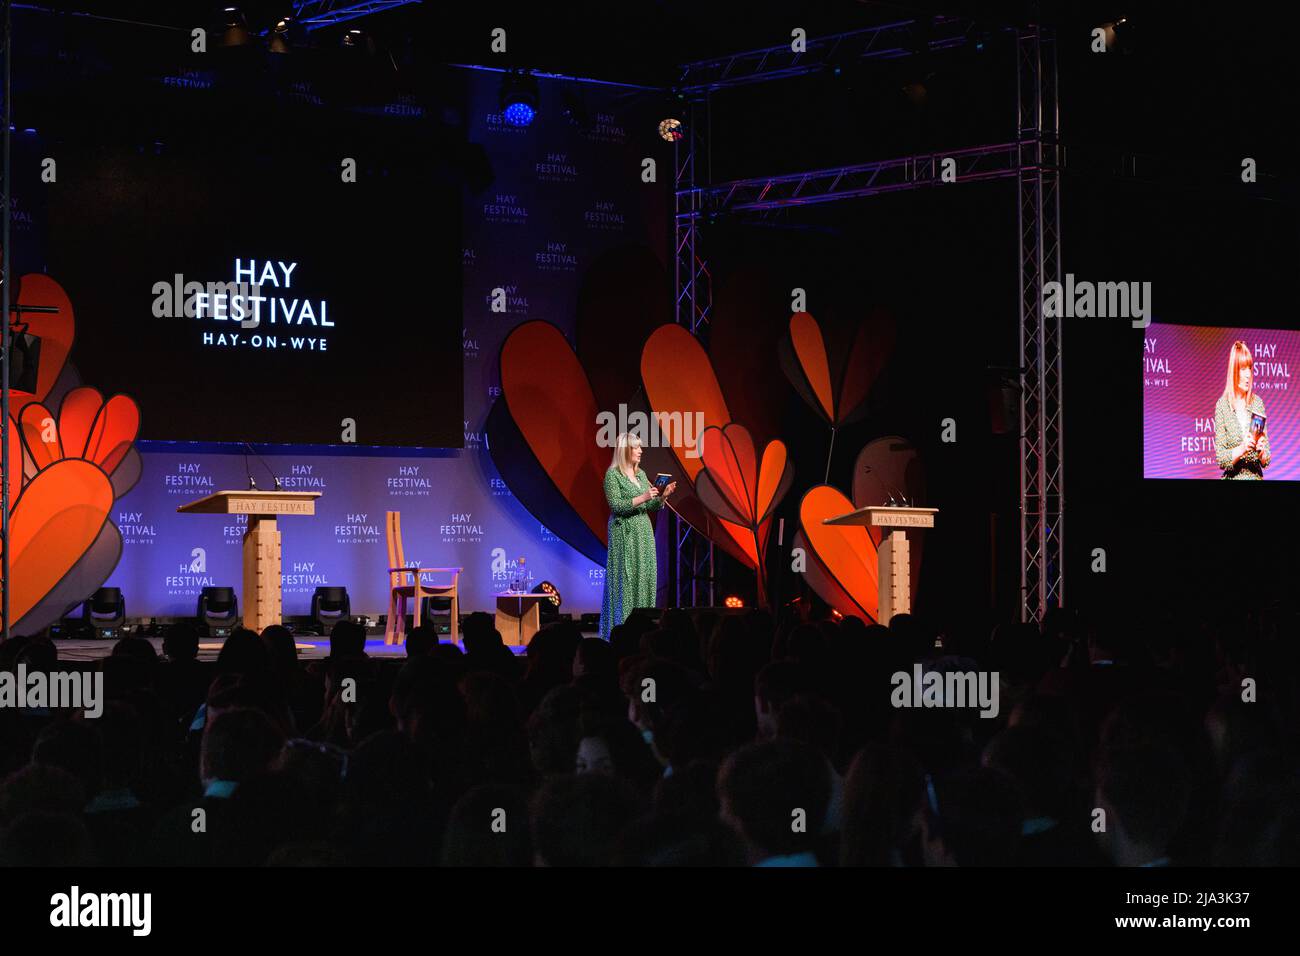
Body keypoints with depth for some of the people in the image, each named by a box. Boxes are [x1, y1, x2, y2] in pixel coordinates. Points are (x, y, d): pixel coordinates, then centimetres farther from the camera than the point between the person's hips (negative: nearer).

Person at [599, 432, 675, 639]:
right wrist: (642, 498, -22)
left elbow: (653, 507, 15)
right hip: (624, 534, -7)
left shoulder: (641, 474, 14)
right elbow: (616, 505, -16)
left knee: (645, 578, 3)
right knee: (625, 579, -8)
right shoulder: (613, 474, -7)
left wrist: (663, 496, -3)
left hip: (644, 533, 7)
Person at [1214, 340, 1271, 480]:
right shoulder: (1222, 406, -1)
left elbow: (1266, 462, 9)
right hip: (1232, 477, -2)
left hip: (1256, 476, 2)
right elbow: (1220, 459, -3)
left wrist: (1261, 452, -11)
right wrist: (1241, 449, -18)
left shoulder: (1258, 403, 6)